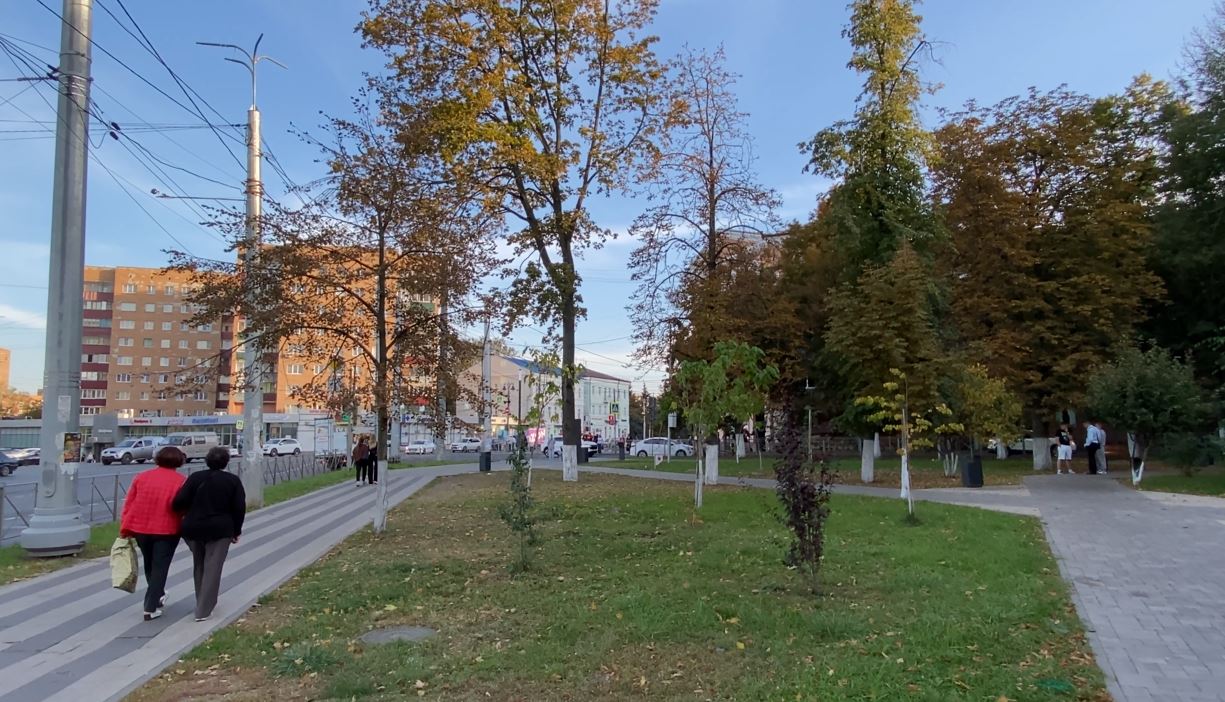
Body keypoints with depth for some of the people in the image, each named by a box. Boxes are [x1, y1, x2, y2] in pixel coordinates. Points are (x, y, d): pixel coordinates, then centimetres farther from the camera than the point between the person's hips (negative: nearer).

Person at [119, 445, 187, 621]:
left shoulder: (141, 477, 4)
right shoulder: (181, 481, -8)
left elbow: (128, 504, 3)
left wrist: (125, 530, 6)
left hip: (140, 529, 4)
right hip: (167, 530, -4)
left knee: (149, 564, 23)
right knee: (159, 568, 6)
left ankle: (157, 596, 42)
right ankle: (151, 607, 3)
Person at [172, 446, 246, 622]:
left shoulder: (195, 477, 1)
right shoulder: (233, 480, -2)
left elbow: (179, 502, -7)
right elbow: (239, 508, -3)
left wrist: (187, 516, 13)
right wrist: (236, 531, 8)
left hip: (193, 529, 3)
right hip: (220, 530, -3)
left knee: (199, 566, 20)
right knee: (212, 569, 0)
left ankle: (203, 603, 31)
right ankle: (203, 611, -4)